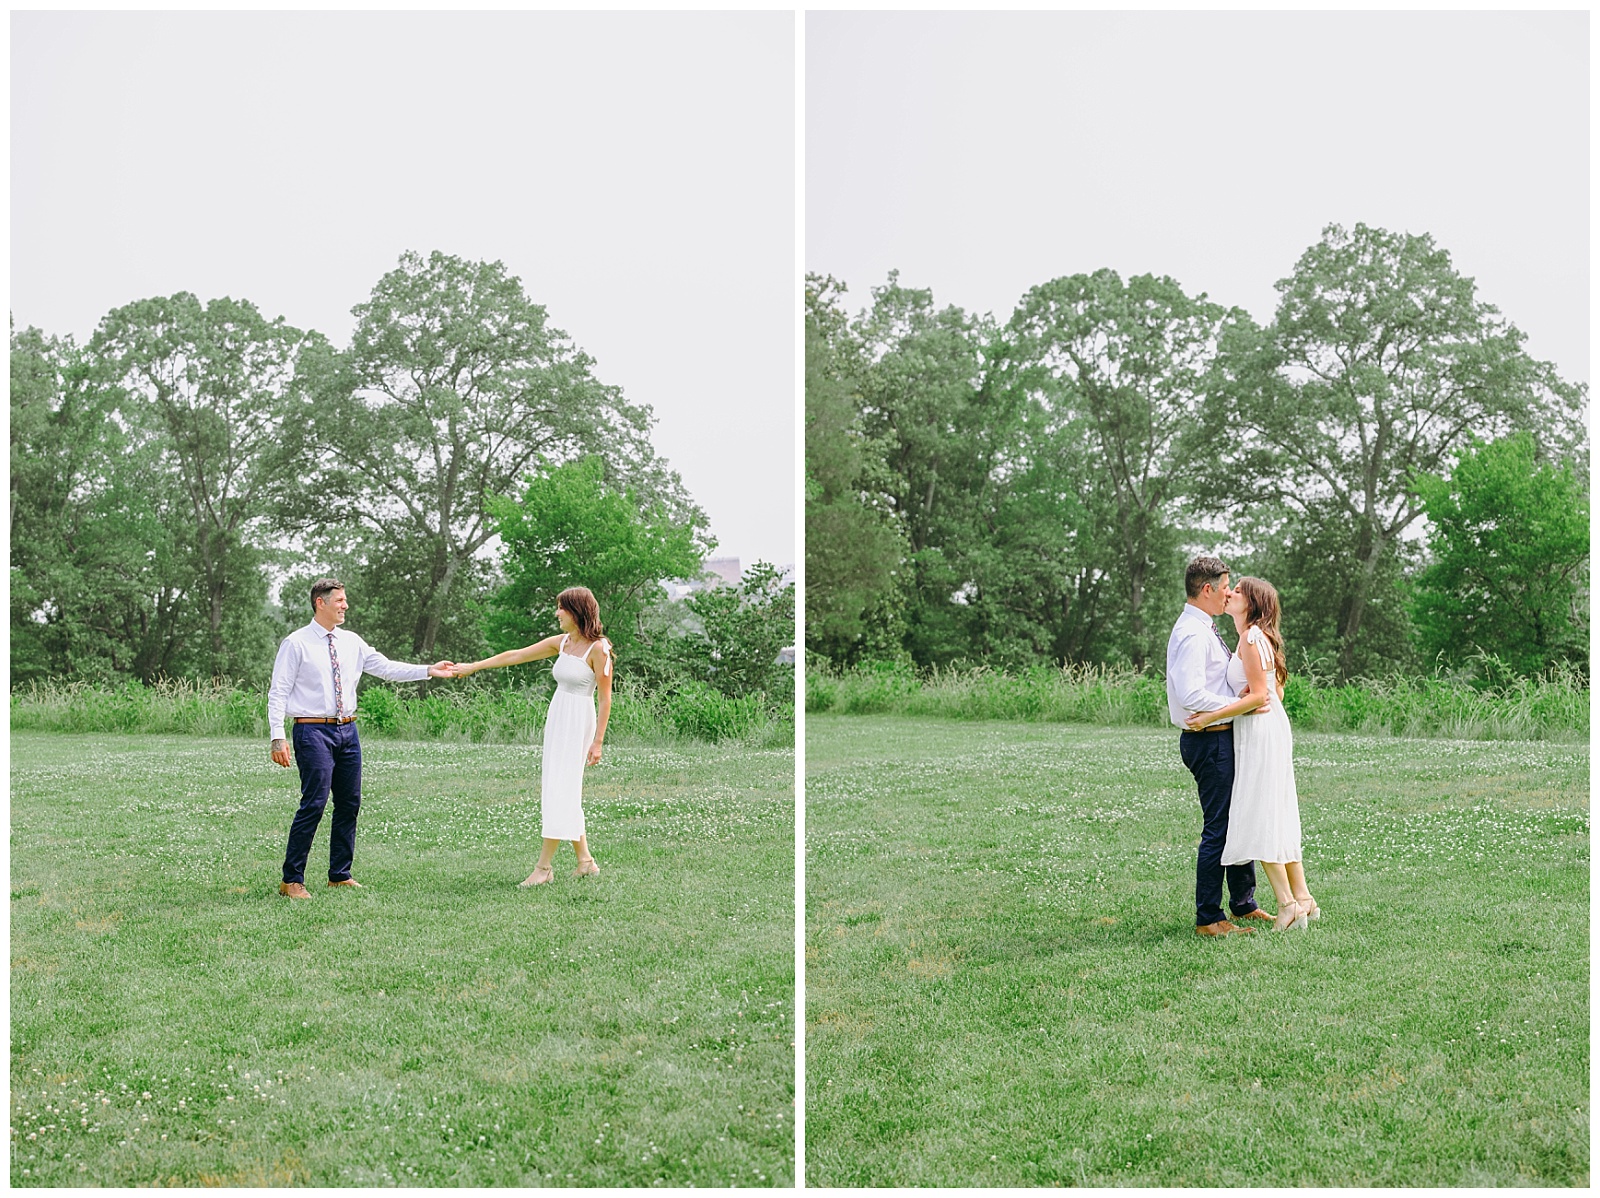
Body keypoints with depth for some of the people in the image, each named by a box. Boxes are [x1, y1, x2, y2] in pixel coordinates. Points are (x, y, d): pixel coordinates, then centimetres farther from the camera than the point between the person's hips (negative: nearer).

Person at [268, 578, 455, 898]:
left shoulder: (351, 642, 11)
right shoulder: (296, 644, -5)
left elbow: (387, 668, 9)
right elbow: (278, 692, -7)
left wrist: (429, 670, -2)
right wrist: (278, 738, -15)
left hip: (347, 730, 6)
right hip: (313, 731, -6)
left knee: (349, 803, 10)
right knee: (314, 803, -11)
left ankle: (340, 875, 22)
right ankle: (291, 880, -3)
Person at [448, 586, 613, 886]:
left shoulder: (598, 649, -11)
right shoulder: (562, 642, 10)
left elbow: (605, 699, -11)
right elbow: (515, 655, 15)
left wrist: (597, 741, -15)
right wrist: (473, 666, 15)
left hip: (578, 724, -8)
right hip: (556, 720, 8)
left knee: (559, 792, -9)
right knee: (565, 794, 9)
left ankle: (544, 866, -6)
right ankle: (585, 860, 16)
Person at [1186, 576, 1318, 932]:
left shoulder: (1251, 637, -13)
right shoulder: (1258, 637, 16)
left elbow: (1259, 695, -19)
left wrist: (1212, 716, -19)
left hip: (1261, 731, -10)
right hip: (1268, 728, 10)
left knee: (1259, 817, -6)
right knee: (1277, 816, 12)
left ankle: (1287, 903, -5)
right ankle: (1303, 899, 15)